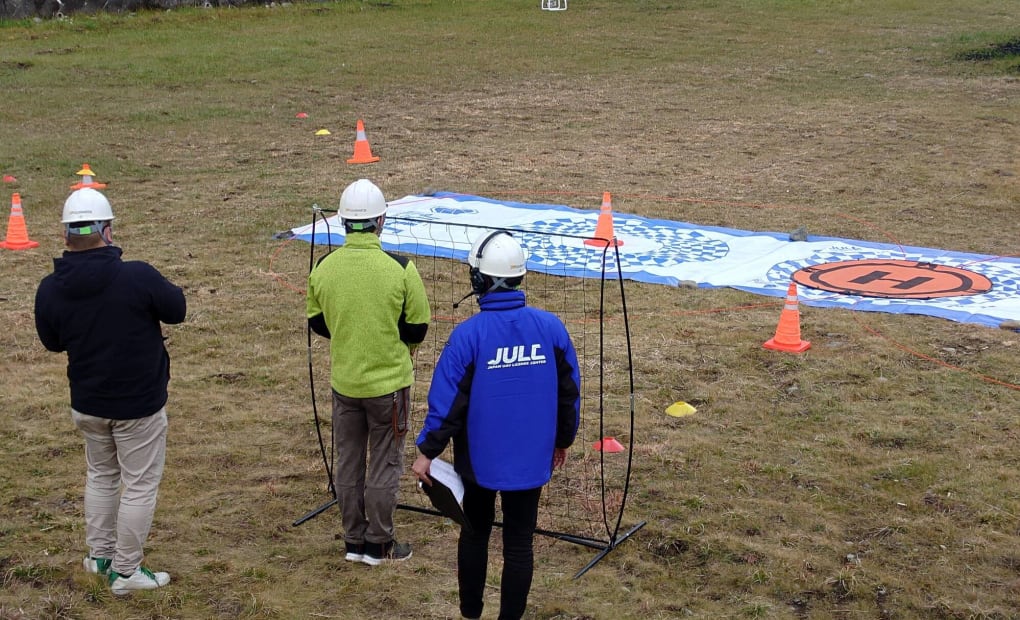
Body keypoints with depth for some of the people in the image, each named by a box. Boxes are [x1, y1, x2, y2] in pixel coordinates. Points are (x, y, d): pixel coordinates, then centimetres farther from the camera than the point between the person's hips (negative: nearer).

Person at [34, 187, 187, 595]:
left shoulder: (49, 289, -9)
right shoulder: (138, 277, -24)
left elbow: (52, 343, 6)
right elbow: (177, 310, -7)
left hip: (86, 403, 5)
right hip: (139, 404, -5)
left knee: (100, 475, 25)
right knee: (140, 485, 9)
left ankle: (99, 555, 35)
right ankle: (125, 570, 16)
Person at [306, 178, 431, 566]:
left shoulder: (324, 268, -8)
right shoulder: (400, 269, -18)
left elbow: (317, 323, 4)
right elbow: (417, 329, -10)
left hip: (344, 381, 3)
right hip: (389, 381, -3)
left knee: (348, 462, 17)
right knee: (385, 464, 11)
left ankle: (354, 540, 27)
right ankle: (379, 545, 20)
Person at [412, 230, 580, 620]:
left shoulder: (469, 334, -17)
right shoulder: (550, 327, -7)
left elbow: (447, 398, -14)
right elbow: (569, 391, 2)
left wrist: (427, 451, -3)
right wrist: (563, 439, 16)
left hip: (479, 456, -1)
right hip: (531, 457, 1)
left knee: (475, 533, 19)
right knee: (519, 542, 10)